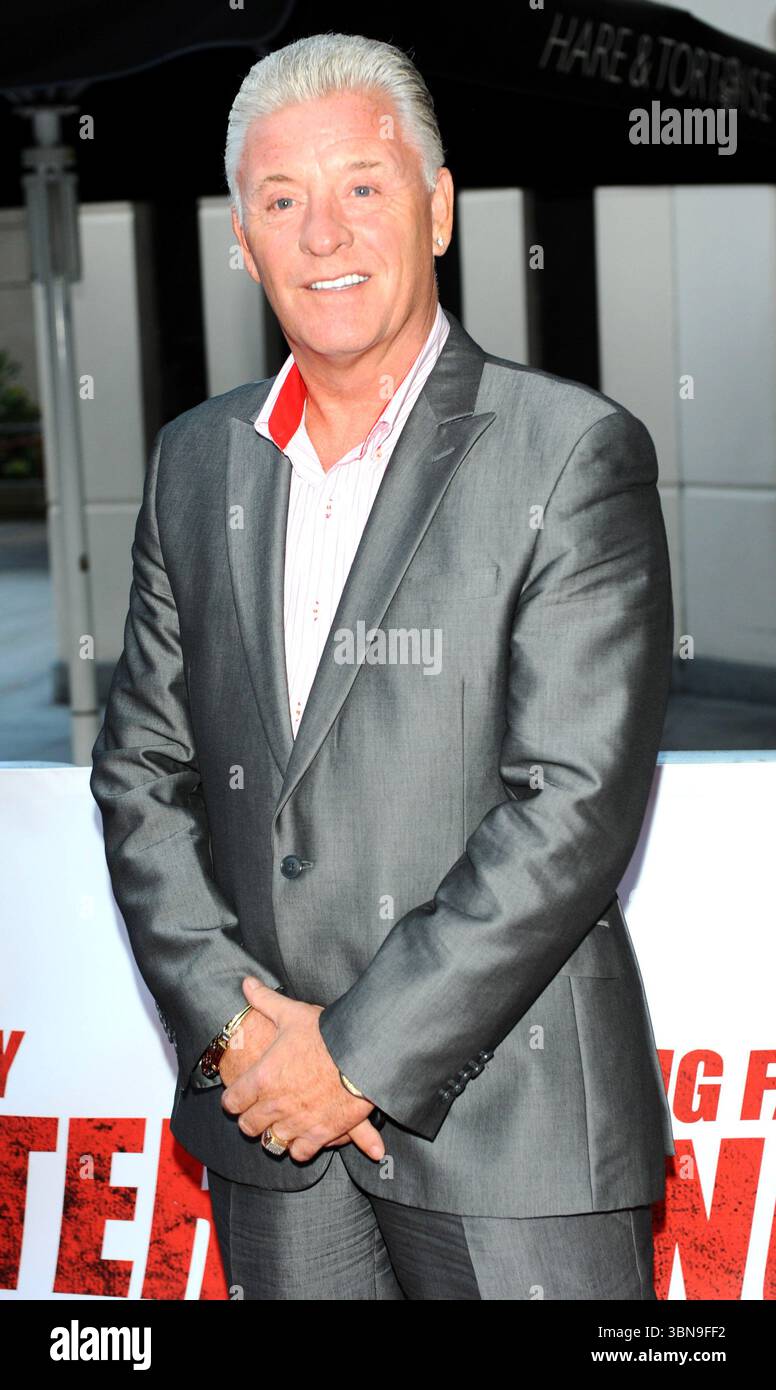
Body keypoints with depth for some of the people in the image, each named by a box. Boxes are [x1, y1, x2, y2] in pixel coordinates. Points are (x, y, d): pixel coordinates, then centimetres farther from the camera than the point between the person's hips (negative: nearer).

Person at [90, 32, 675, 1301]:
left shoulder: (574, 454, -8)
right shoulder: (197, 461, 9)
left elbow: (578, 805, -14)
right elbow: (141, 770, 8)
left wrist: (362, 1053, -14)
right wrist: (233, 1021, -5)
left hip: (506, 1114, -4)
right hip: (266, 1113, 4)